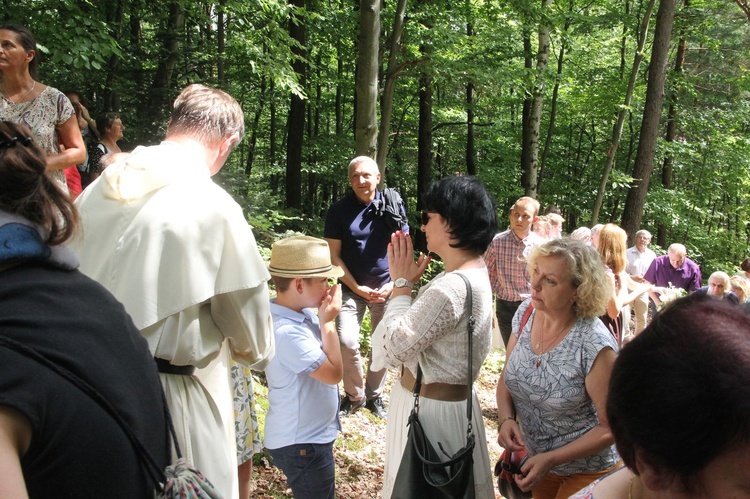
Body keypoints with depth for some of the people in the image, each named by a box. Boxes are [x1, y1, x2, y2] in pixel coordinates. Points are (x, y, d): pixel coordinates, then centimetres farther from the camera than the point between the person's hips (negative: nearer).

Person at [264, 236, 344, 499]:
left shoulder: (303, 312, -3)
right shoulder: (286, 332, -32)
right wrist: (328, 322, -20)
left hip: (311, 436, 9)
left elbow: (328, 362, 10)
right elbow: (334, 373, -23)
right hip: (301, 444, -9)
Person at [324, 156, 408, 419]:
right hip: (352, 288, -1)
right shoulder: (339, 210, -5)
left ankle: (374, 396, 27)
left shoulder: (393, 203, -3)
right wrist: (357, 288, -10)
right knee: (347, 342, -13)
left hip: (387, 287, 1)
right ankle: (354, 396, 9)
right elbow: (334, 255, -4)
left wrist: (395, 283, -7)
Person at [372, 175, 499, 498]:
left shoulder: (451, 288, -29)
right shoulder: (474, 274, 4)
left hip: (430, 408, -9)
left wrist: (401, 284, -15)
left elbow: (393, 347, -23)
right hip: (446, 399, 9)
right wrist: (407, 283, 2)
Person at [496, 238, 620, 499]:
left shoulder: (595, 346, -28)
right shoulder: (526, 312, -11)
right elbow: (506, 378, 2)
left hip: (585, 473, -5)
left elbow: (611, 427, -20)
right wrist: (506, 419, -16)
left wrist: (551, 459, -24)